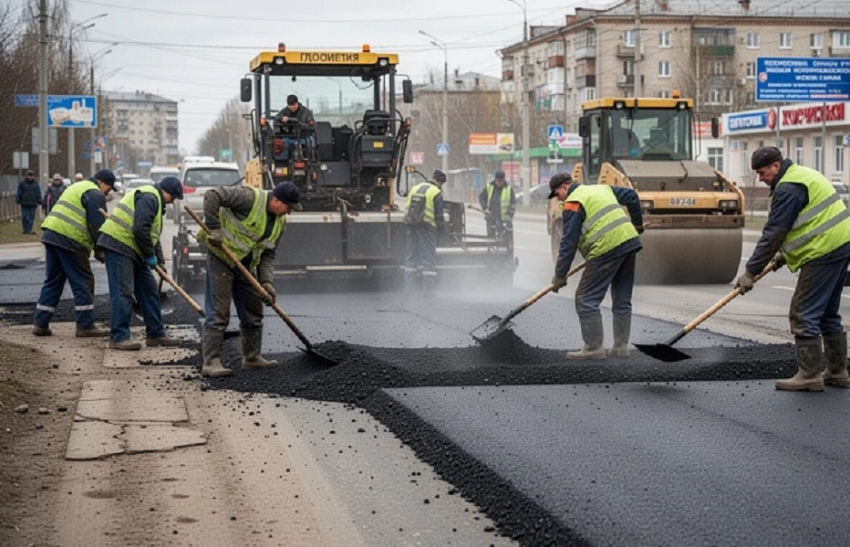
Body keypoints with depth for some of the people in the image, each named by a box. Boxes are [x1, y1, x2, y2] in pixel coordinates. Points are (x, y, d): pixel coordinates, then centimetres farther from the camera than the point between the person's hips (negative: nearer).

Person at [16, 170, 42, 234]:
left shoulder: (36, 184, 7)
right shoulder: (22, 183, 2)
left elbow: (38, 193, 9)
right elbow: (19, 193, 3)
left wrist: (39, 201, 4)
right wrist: (17, 200, -4)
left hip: (33, 204, 1)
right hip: (24, 203, -1)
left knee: (31, 217, -3)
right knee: (24, 217, 1)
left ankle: (29, 230, -1)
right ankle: (25, 229, 12)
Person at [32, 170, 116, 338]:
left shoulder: (78, 187, 27)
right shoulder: (95, 194, -4)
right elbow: (97, 225, -11)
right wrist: (100, 251, -1)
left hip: (51, 234, 9)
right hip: (70, 240, -9)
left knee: (52, 281, 14)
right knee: (83, 283, -2)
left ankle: (40, 324, 14)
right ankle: (85, 326, 1)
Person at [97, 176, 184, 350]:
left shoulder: (154, 199, 22)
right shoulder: (149, 197, -13)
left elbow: (153, 234, 27)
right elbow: (140, 229, -23)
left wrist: (160, 261, 20)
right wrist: (150, 255, -13)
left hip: (133, 251, 11)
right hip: (119, 245, -11)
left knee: (149, 290, 12)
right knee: (122, 292, -12)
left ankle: (155, 334, 17)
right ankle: (118, 337, -11)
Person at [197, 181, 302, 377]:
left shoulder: (280, 222, 4)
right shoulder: (250, 198, -21)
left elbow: (268, 254, 6)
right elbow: (212, 196, -27)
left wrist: (266, 282, -8)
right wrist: (214, 228, -27)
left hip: (245, 265, 9)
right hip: (221, 257, -9)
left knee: (253, 312, 13)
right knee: (218, 313, -10)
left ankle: (251, 358, 25)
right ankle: (210, 363, -9)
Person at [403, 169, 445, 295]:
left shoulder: (414, 188, 16)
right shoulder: (436, 193, -3)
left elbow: (408, 208, 17)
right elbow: (439, 215, -6)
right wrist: (440, 227, 9)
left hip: (411, 226, 6)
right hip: (427, 227, -6)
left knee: (411, 255, 12)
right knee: (429, 256, -2)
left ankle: (408, 287, 12)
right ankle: (428, 288, -5)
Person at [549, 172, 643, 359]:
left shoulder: (573, 203, -2)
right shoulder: (602, 189, 22)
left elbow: (569, 242, -6)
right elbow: (631, 196, 24)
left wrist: (560, 275, -2)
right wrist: (637, 223, 37)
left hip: (607, 248, -9)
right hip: (630, 240, 9)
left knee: (586, 299, -2)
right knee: (622, 299, 15)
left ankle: (593, 348, -4)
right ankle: (621, 347, 16)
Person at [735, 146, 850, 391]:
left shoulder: (788, 189, -15)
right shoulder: (803, 175, 18)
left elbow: (773, 233, -16)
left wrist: (750, 272, -12)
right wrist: (784, 252, 19)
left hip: (822, 252, -11)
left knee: (804, 314, -7)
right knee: (827, 313, 17)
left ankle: (809, 375, -6)